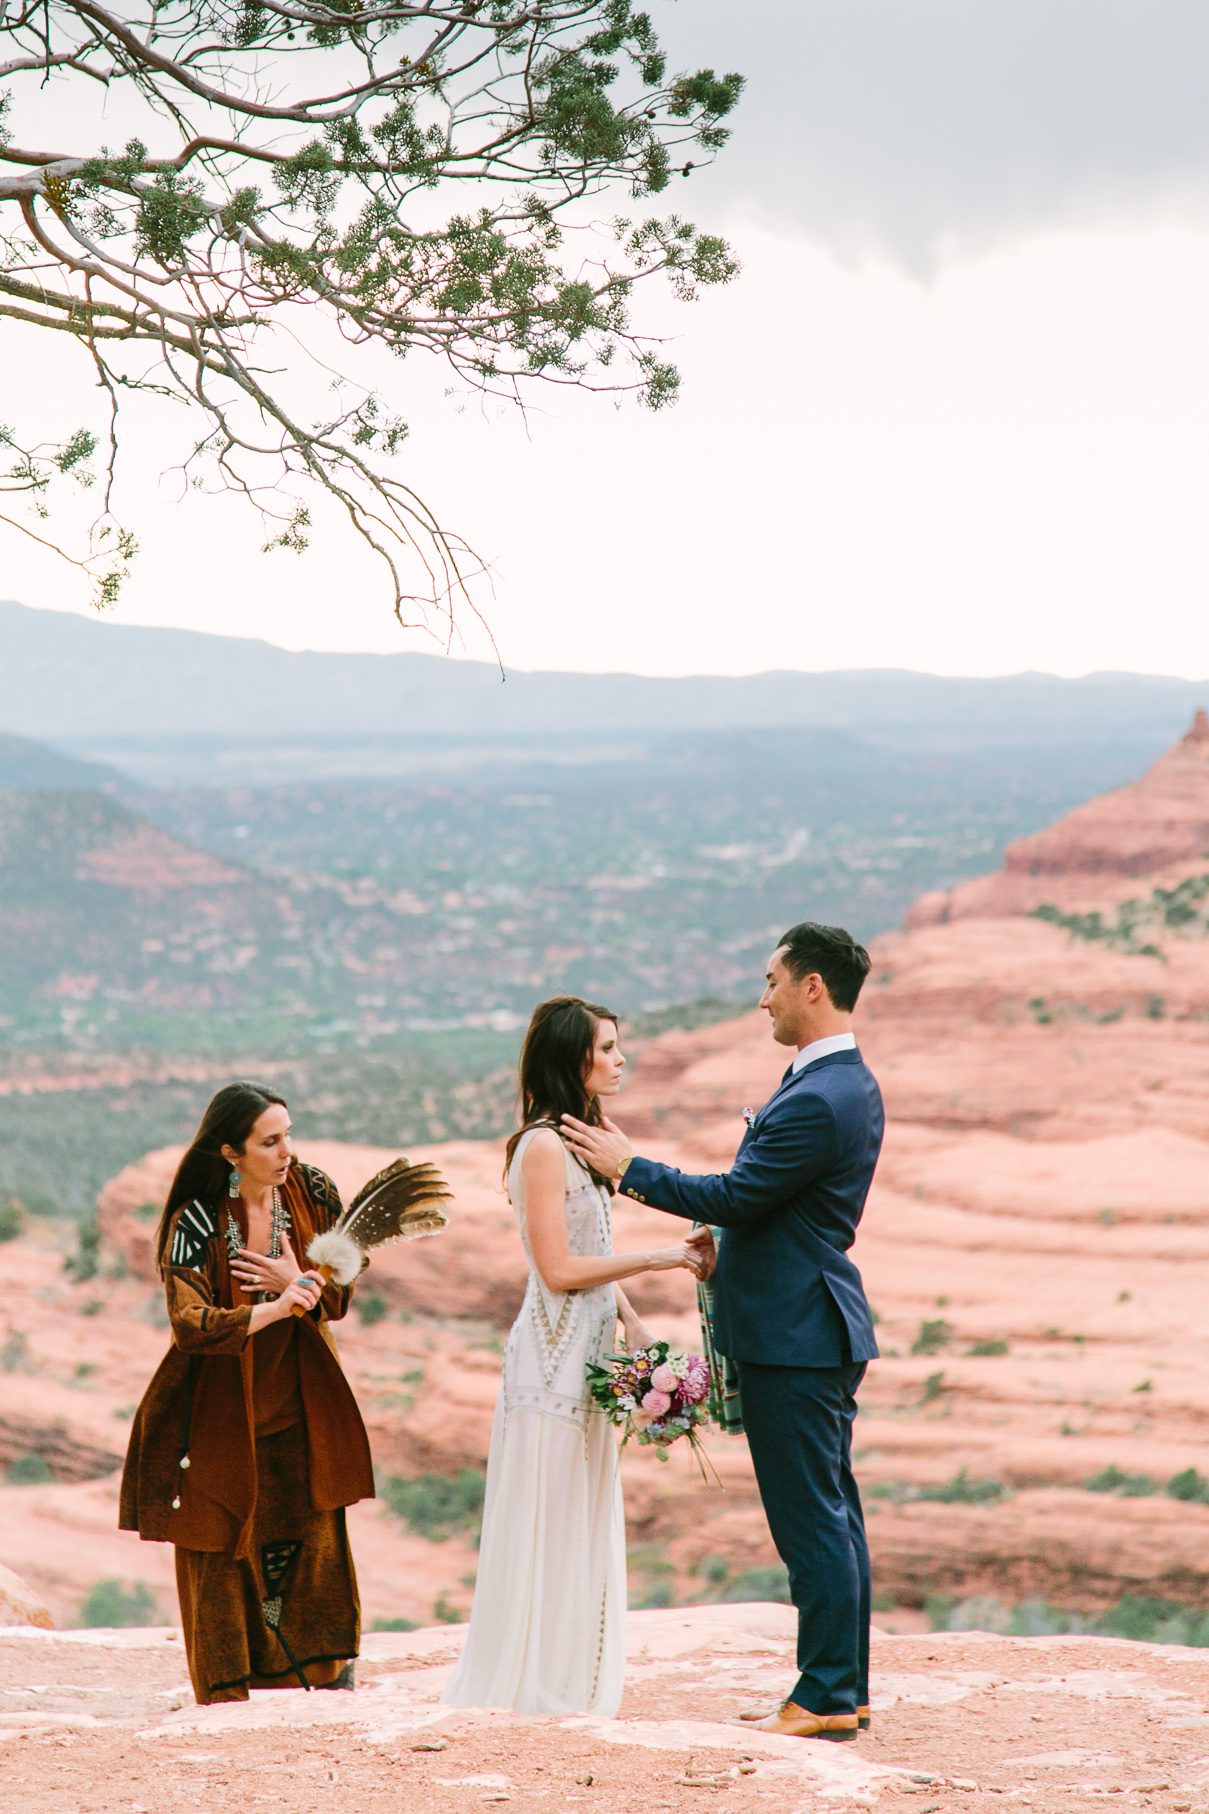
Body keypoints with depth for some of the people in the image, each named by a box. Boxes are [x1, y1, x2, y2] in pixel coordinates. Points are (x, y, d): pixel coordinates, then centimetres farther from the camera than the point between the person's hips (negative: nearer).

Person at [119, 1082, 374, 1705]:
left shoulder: (312, 1194, -6)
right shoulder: (195, 1222, -16)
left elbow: (341, 1294, 0)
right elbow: (189, 1324, -23)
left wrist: (299, 1282, -22)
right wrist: (275, 1308, -33)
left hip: (297, 1399, 3)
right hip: (221, 1407, -3)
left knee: (314, 1531, 1)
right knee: (221, 1542, 1)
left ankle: (327, 1663, 20)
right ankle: (230, 1692, 12)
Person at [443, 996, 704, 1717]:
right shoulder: (544, 1146, -14)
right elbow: (559, 1270, -18)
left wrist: (634, 1323, 6)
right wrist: (657, 1259, -14)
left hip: (588, 1357, 9)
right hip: (552, 1359, -9)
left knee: (585, 1527, 11)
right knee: (545, 1526, -4)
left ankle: (572, 1691, 17)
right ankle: (522, 1691, 2)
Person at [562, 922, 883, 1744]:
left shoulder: (818, 1100, -21)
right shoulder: (848, 1084, 13)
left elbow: (737, 1195, -17)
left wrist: (630, 1167, -8)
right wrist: (728, 1237, 13)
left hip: (794, 1335, -11)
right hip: (822, 1326, 11)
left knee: (811, 1520, -6)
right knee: (832, 1514, 13)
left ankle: (826, 1698, -1)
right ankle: (845, 1687, 19)